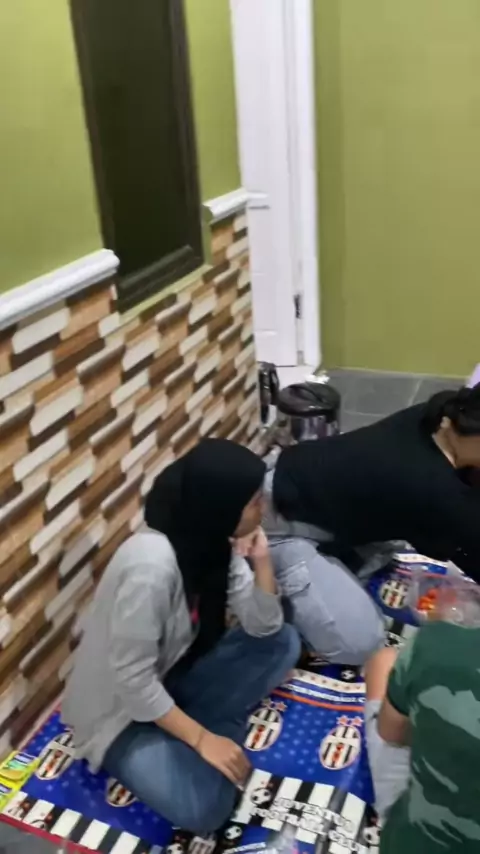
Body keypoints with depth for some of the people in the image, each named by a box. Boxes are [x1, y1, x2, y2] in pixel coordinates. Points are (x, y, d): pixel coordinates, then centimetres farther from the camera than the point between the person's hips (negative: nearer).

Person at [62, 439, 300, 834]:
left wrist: (260, 559, -19)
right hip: (119, 711, -7)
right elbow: (132, 680, -28)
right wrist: (201, 738, -22)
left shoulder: (216, 542, -9)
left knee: (283, 643, -3)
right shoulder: (150, 566, -34)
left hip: (169, 678, 8)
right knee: (204, 806, -27)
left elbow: (264, 627, -5)